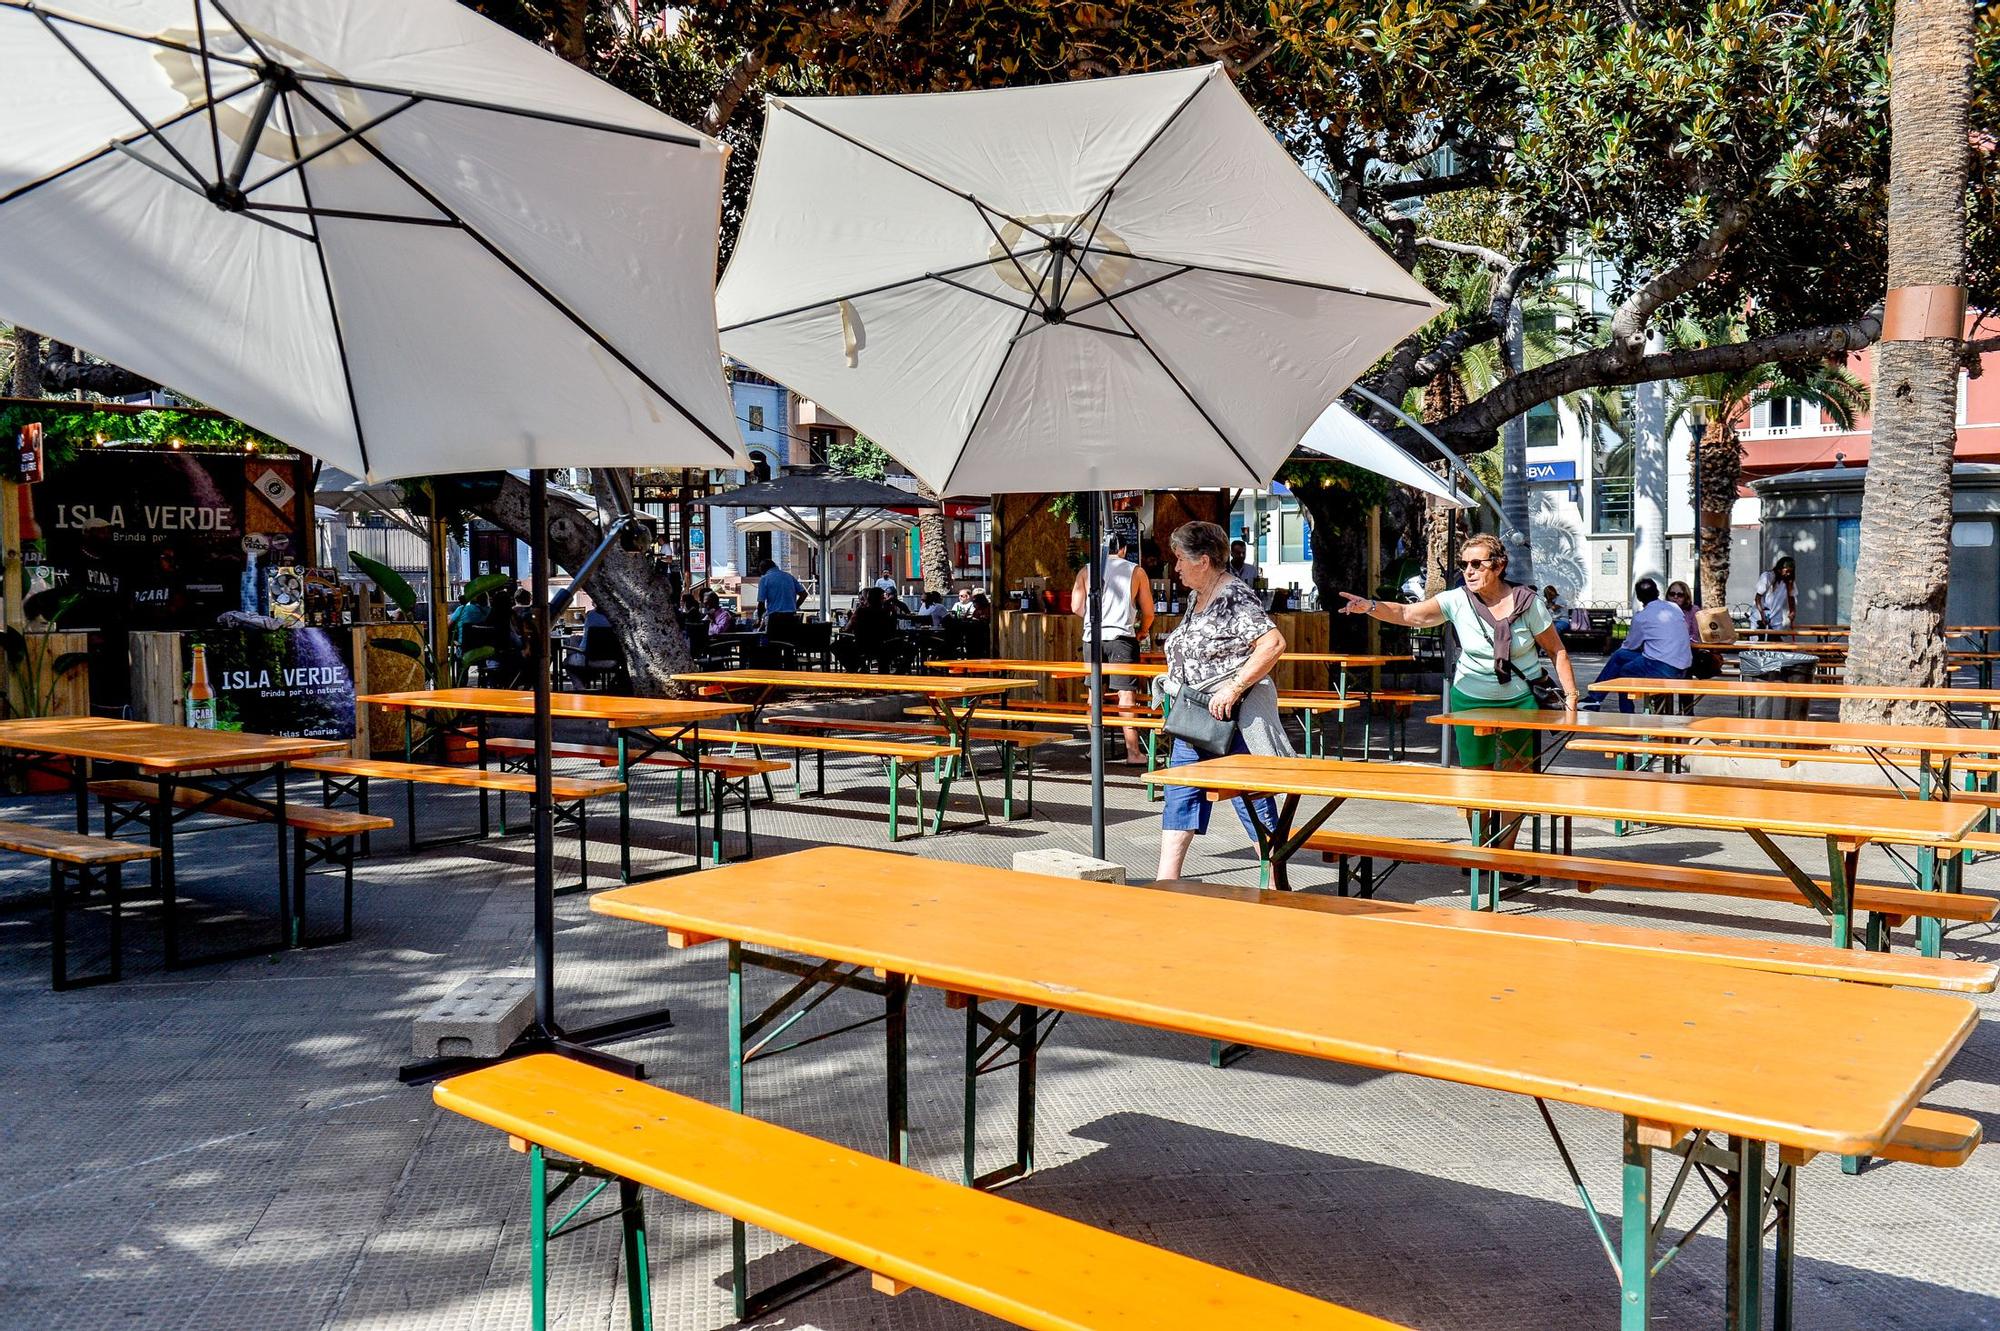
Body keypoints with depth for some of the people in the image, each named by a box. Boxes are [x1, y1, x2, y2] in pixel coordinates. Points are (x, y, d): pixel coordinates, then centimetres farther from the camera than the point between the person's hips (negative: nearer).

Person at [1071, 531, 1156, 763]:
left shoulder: (1086, 571, 9)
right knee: (1126, 693, -3)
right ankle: (1132, 751, -5)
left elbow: (1077, 607, 4)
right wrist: (1142, 631, 25)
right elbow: (1148, 612, 6)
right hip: (1121, 637, -3)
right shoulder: (1136, 571, 5)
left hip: (1092, 637, 3)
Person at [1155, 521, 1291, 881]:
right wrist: (1174, 688, 12)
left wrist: (1234, 687, -27)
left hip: (1230, 720, -10)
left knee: (1254, 803, 0)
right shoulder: (1196, 597, 12)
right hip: (1192, 721, 10)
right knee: (1178, 803, 11)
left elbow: (1273, 643, -27)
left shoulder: (1235, 598, -16)